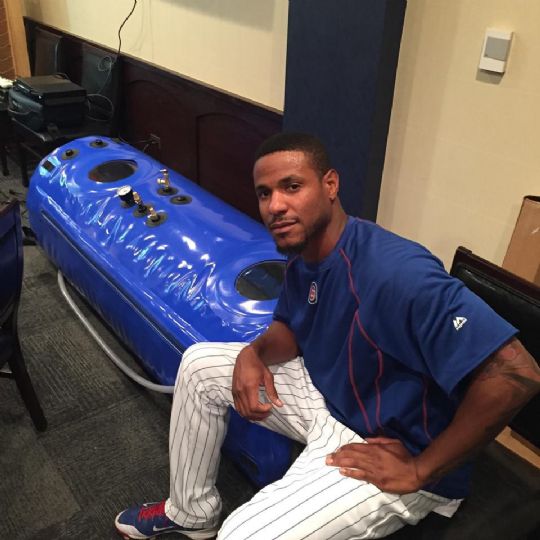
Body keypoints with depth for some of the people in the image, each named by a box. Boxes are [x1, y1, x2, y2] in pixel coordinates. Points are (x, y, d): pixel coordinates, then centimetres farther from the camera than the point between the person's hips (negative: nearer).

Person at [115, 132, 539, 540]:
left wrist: (418, 471, -26)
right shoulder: (303, 253, -5)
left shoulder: (396, 272, -34)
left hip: (385, 447, -8)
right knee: (200, 365, 11)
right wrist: (253, 354, -12)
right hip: (325, 394, 9)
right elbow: (291, 328, 12)